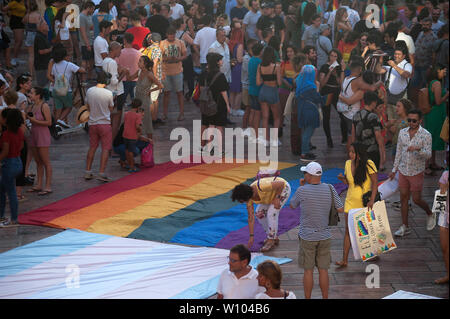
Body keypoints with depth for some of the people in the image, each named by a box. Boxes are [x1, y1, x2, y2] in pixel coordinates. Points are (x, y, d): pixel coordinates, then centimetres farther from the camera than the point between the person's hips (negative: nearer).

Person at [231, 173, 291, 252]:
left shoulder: (261, 187, -41)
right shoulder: (249, 198, -17)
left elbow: (281, 184, -32)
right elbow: (251, 217, -12)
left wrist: (277, 198, -25)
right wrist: (251, 236, -12)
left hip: (283, 188, -7)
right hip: (272, 193, 7)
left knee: (272, 213, -20)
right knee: (259, 213, 0)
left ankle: (271, 240, -7)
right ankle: (274, 237, 14)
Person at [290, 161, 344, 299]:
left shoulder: (302, 191, -13)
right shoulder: (329, 188, -5)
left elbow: (292, 206, 5)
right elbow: (341, 209, -2)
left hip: (307, 237, -3)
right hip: (325, 236, 3)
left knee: (308, 271, 6)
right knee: (323, 270, 11)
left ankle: (307, 299, 14)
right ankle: (325, 298, 18)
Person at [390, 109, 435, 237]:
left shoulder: (426, 135, -12)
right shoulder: (402, 132, 3)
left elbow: (428, 155, -17)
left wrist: (417, 149, -36)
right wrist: (394, 170, 12)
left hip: (417, 172, -4)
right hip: (403, 171, 4)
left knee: (416, 199, 2)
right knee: (403, 198, 7)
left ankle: (430, 214, 32)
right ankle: (405, 227, 15)